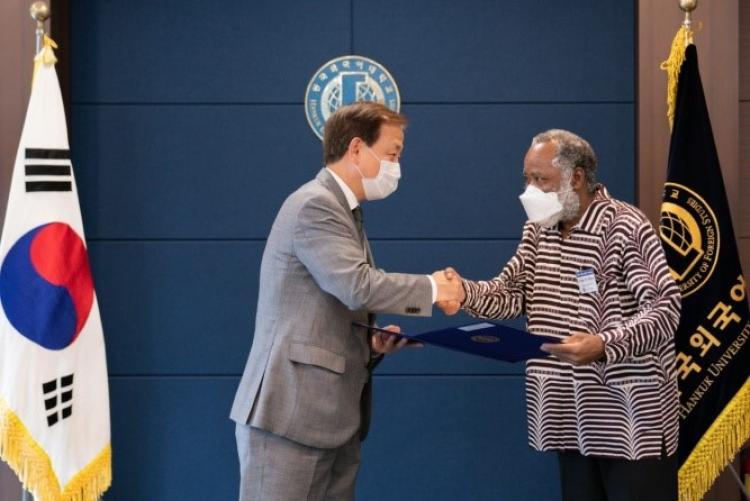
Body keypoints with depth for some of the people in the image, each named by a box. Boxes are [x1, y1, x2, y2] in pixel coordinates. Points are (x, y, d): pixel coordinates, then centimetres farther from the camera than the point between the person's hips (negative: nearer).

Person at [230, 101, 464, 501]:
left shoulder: (342, 211, 20)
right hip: (291, 411, -9)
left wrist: (372, 343, 6)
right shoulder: (315, 204, -11)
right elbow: (359, 287, -24)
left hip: (334, 416, 10)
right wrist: (431, 288, -9)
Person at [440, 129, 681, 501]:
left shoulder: (625, 228, -14)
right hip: (572, 416, 7)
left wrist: (604, 345, -34)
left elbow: (665, 309, -20)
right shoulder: (538, 230, 10)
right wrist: (464, 291, -15)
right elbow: (512, 293, 6)